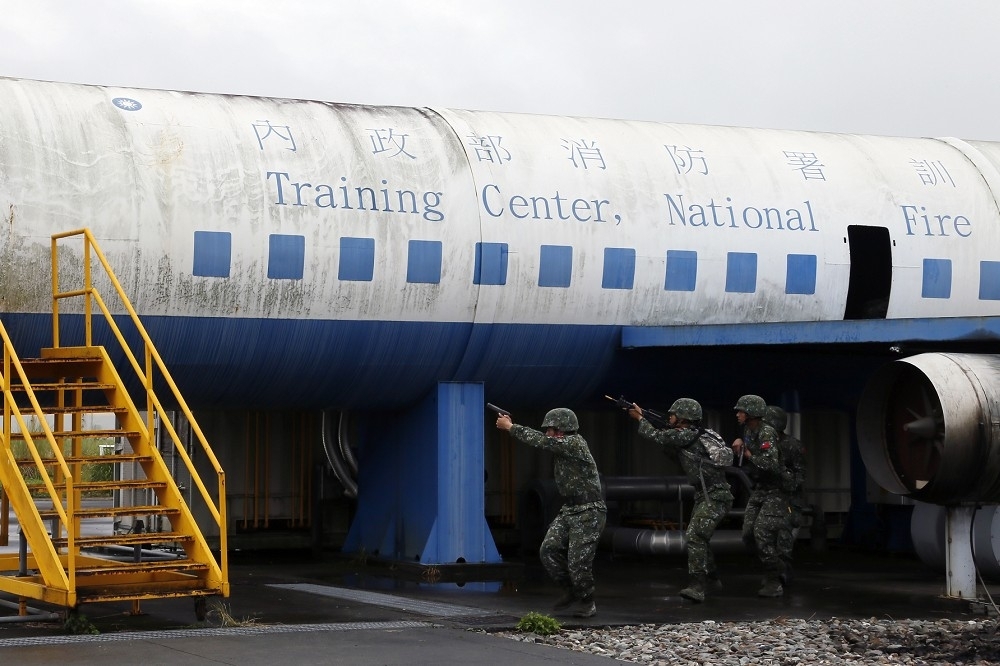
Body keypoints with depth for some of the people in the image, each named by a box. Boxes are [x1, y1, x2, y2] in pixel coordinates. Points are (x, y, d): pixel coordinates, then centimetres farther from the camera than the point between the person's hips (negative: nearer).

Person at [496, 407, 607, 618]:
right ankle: (570, 591, 11)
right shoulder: (562, 447, 11)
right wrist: (511, 426, -1)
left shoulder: (575, 443, -17)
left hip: (589, 513, -9)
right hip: (569, 511, 9)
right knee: (548, 550, -6)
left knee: (578, 561, -9)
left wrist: (510, 427, -15)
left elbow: (542, 442, -22)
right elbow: (539, 440, 13)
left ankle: (586, 603, 11)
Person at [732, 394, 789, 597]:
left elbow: (770, 463, -33)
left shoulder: (766, 433, -20)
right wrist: (738, 446, 0)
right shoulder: (748, 431, 7)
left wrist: (749, 455, -18)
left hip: (775, 491, -9)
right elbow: (744, 460, 20)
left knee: (762, 533, -15)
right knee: (749, 534, 5)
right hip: (758, 490, 9)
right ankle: (777, 567, 23)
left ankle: (774, 584, -7)